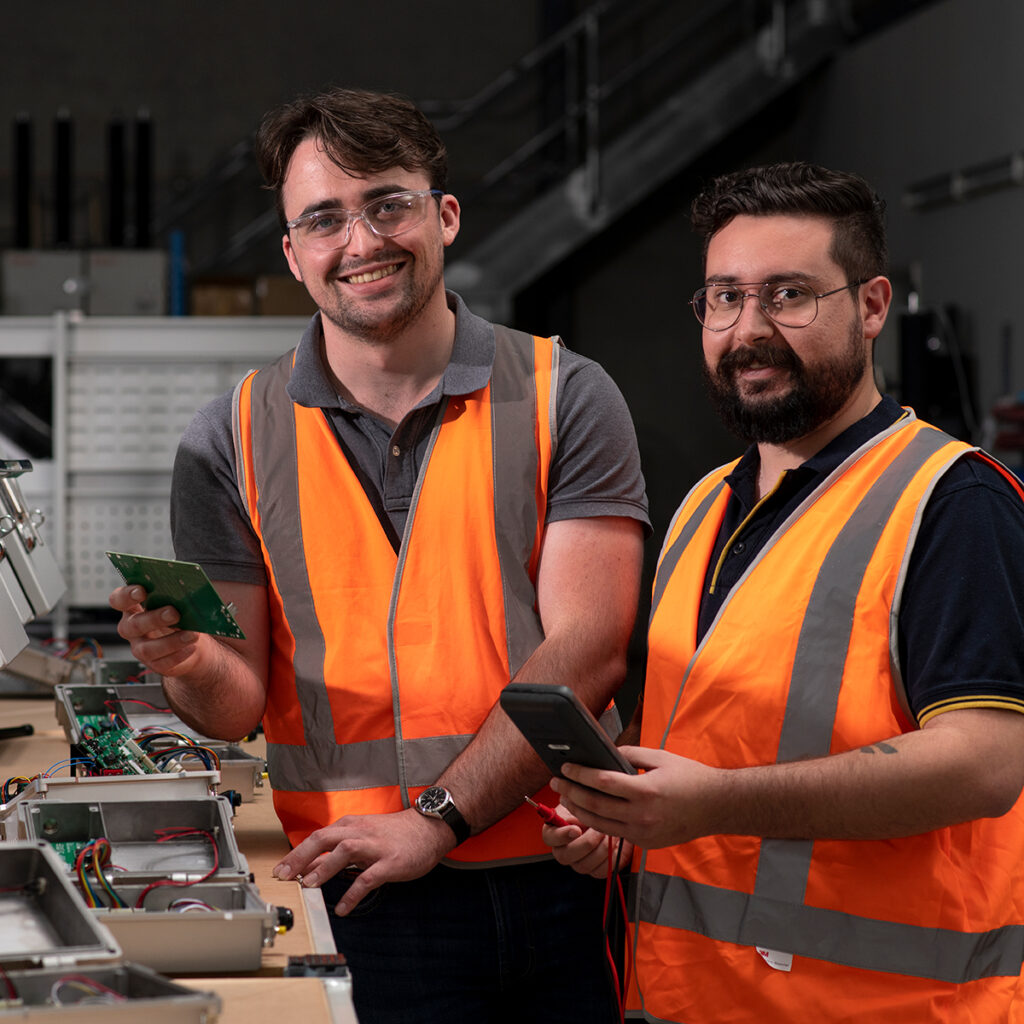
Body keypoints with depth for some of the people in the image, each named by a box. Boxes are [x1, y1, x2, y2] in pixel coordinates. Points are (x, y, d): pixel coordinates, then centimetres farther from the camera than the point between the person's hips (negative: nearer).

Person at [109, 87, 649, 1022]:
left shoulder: (563, 399, 0)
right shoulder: (233, 444, 5)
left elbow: (587, 649, -8)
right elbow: (242, 703, 6)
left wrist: (437, 817, -16)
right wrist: (191, 665, -18)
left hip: (564, 877, 0)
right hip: (366, 900, 0)